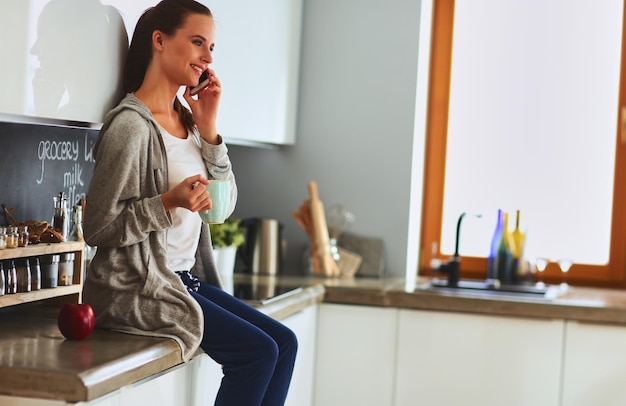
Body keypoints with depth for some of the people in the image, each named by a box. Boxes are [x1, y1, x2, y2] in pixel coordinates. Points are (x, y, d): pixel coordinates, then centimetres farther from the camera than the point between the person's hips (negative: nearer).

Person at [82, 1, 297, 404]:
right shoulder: (131, 125, -16)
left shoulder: (186, 119, 10)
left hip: (184, 278, 8)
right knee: (258, 350, -15)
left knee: (283, 342, -2)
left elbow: (224, 204, 8)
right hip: (139, 288, -8)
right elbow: (98, 228, -16)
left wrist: (208, 126, -1)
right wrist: (169, 202, -27)